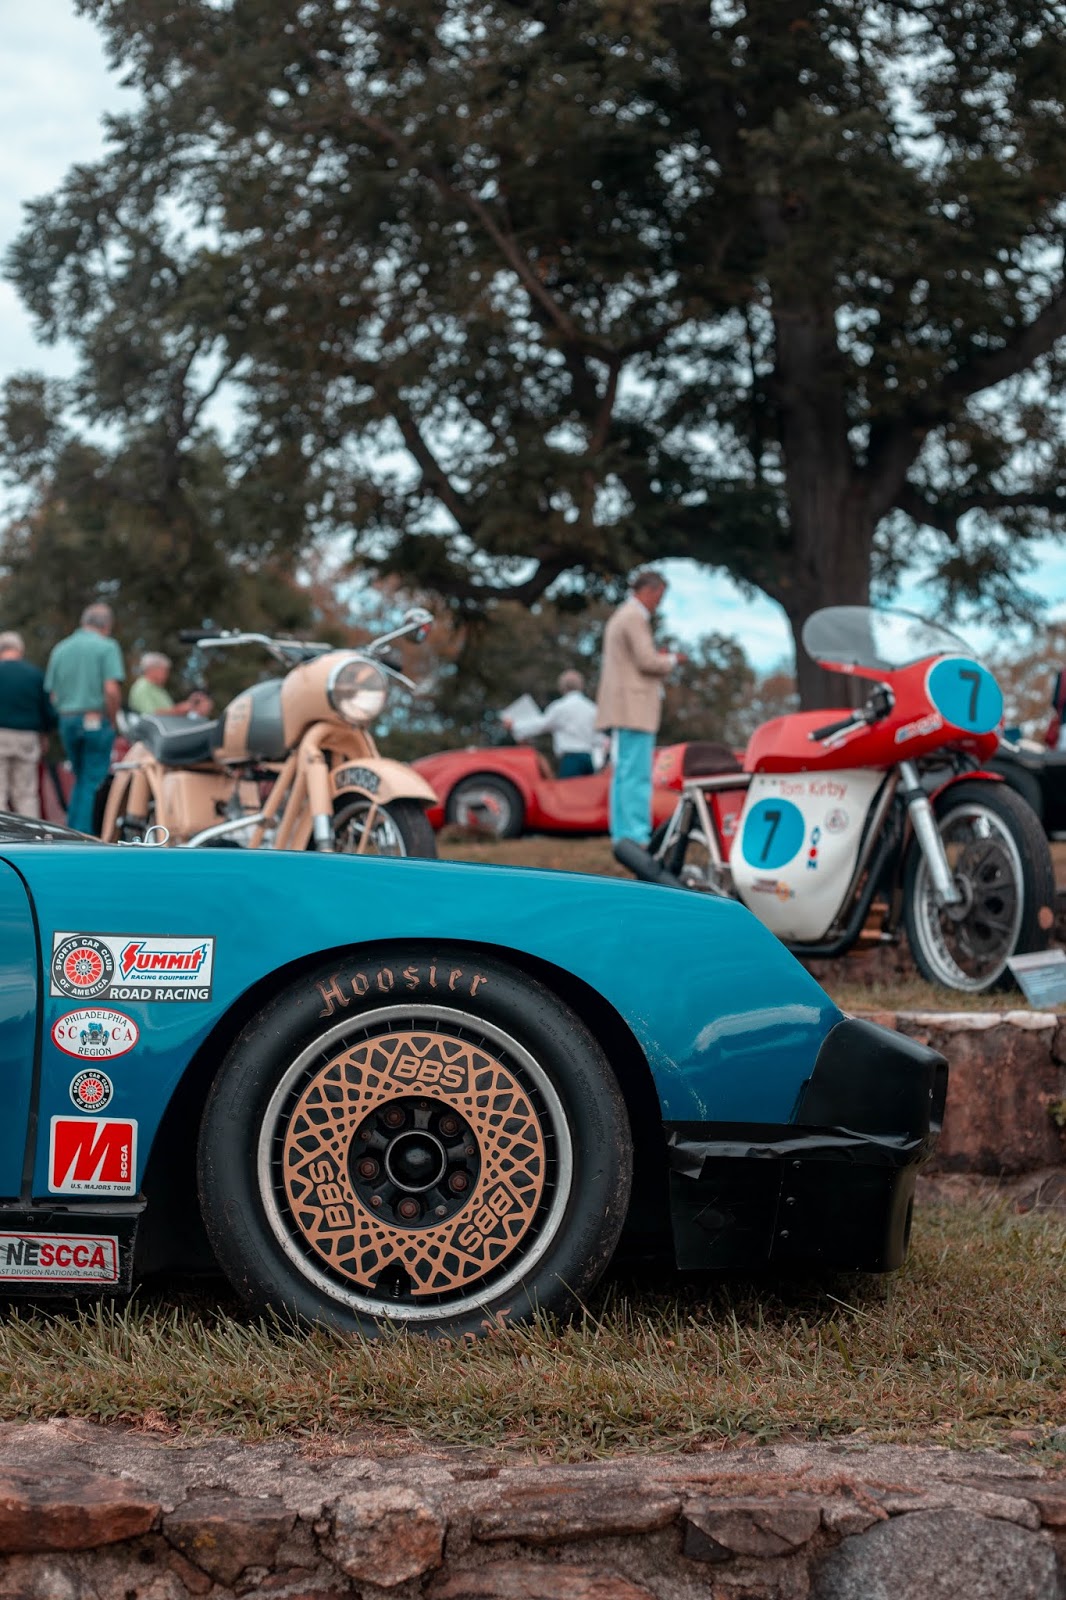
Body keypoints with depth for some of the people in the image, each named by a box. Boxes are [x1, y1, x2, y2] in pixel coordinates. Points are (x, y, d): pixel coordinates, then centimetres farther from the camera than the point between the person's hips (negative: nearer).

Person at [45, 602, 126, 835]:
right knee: (92, 782, -1)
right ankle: (82, 835, -4)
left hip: (67, 721, 5)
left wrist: (64, 714, 14)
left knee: (80, 779, 18)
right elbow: (112, 689, -17)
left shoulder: (60, 649, 10)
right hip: (96, 720, -5)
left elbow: (52, 694, 6)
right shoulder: (107, 647, -7)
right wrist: (112, 720, -6)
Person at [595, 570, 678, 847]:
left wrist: (658, 658, 15)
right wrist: (671, 660, 0)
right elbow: (648, 662, -18)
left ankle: (622, 834, 11)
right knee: (637, 775, -11)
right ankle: (637, 836, -14)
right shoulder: (635, 618, -11)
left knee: (623, 774, 10)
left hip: (622, 708, 11)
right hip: (634, 707, -11)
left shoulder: (619, 617, 21)